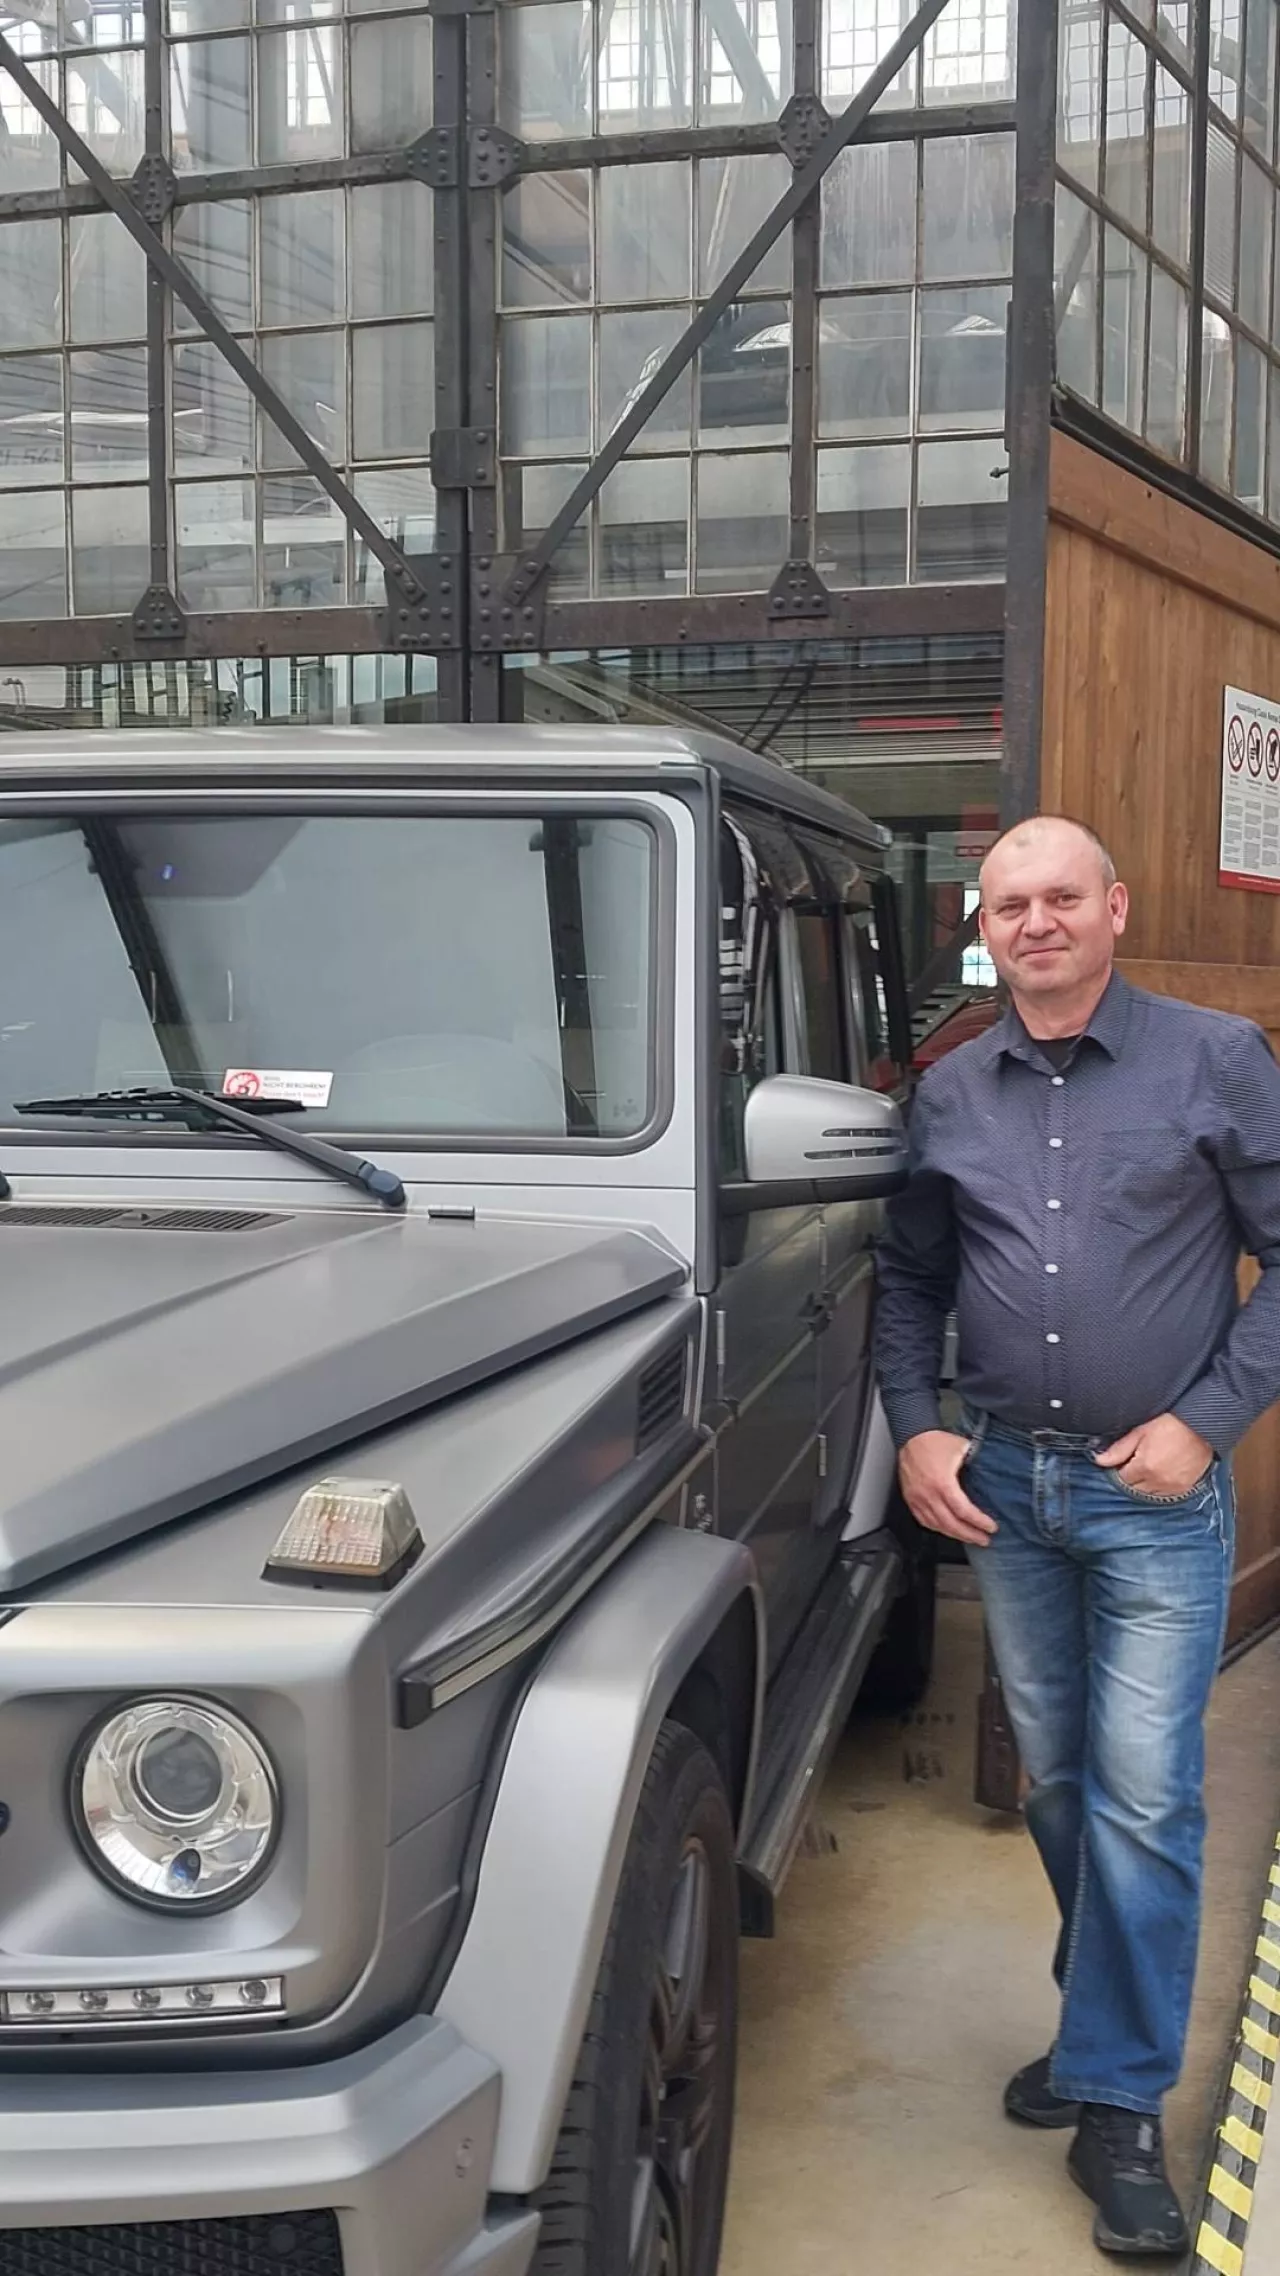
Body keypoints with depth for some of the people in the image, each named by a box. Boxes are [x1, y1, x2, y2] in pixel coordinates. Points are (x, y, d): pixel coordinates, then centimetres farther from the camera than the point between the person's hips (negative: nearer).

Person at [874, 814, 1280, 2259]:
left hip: (1154, 1492, -4)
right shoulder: (949, 1094, 6)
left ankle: (1118, 2106, 6)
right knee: (1055, 1780, 15)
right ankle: (1108, 2018, 34)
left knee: (1142, 1797, -4)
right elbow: (909, 1280, 14)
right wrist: (915, 1430, 2)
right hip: (998, 1483, 4)